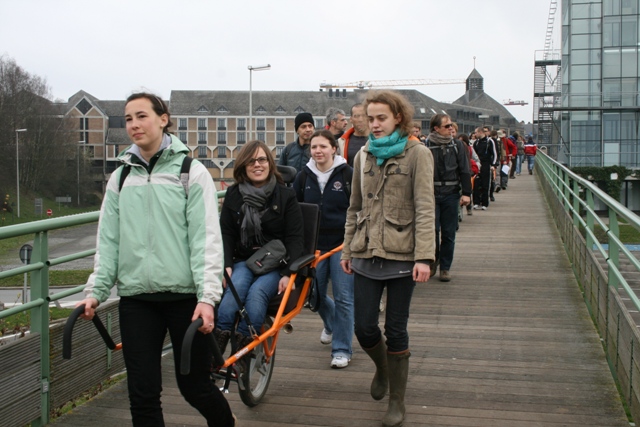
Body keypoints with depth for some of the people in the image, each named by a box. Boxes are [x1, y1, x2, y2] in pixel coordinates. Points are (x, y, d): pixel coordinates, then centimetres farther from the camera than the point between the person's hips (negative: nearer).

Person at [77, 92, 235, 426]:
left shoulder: (191, 172, -2)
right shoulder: (121, 177, 11)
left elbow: (206, 239, -9)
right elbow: (108, 241, 11)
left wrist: (208, 295, -18)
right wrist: (96, 290, 1)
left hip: (185, 295, -3)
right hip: (135, 298, 4)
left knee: (193, 385, 9)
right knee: (142, 393, 4)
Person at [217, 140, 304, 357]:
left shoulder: (286, 196, 3)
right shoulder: (233, 195, 10)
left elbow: (294, 239, -2)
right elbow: (226, 233, 5)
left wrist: (288, 273, -14)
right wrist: (226, 265, -11)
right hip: (243, 260, 1)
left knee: (257, 292, -32)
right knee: (236, 287, -31)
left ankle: (243, 345, -39)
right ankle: (216, 345, -42)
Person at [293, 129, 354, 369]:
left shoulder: (347, 174, -5)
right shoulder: (304, 177, 6)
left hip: (342, 243, -4)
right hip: (314, 245, 4)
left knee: (343, 297, -3)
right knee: (315, 294, 11)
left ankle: (342, 350, 8)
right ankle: (331, 324, 43)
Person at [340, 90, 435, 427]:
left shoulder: (417, 154, -4)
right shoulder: (363, 156, 10)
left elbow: (425, 209, -10)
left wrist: (424, 257, -18)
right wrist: (347, 250, 14)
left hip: (401, 256, -4)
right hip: (366, 254, 4)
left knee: (396, 330, 5)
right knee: (364, 327, 5)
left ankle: (396, 400, 22)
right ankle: (382, 368, 38)